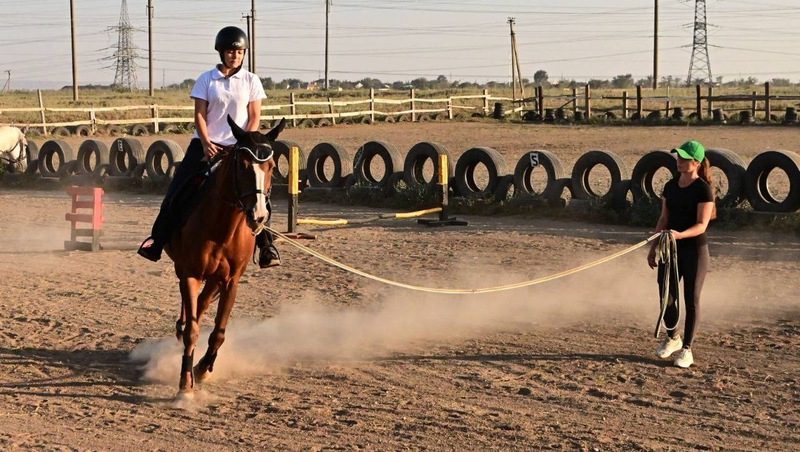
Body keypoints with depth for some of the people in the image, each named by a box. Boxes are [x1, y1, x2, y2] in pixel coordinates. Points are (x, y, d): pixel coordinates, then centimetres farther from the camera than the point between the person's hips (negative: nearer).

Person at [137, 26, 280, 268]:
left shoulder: (251, 81, 3)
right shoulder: (206, 80, 2)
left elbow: (254, 118, 0)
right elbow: (200, 115, -3)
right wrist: (207, 144, -15)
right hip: (205, 146, 0)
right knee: (178, 192, -4)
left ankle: (265, 242, -1)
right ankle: (157, 240, 8)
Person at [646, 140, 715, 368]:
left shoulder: (703, 189, -11)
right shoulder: (670, 186, 8)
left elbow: (701, 225, -17)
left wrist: (679, 235, -34)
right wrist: (653, 247, 12)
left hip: (694, 250, -5)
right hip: (670, 249, 5)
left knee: (691, 299, 2)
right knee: (666, 297, 4)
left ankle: (686, 349, 11)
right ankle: (672, 338, 29)